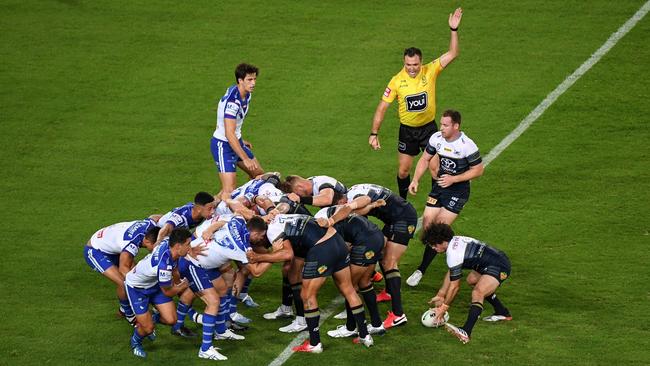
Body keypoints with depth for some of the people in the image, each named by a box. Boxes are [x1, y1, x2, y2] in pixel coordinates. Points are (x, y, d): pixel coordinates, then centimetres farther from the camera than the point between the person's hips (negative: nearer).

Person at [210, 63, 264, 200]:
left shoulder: (247, 94, 1)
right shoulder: (232, 101, -29)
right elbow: (229, 134, -32)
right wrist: (245, 158, -32)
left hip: (236, 141, 10)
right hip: (223, 145, -10)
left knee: (259, 175, 17)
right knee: (229, 191, -17)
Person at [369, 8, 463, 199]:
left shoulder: (430, 71, -12)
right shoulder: (397, 81, -13)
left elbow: (452, 54, -18)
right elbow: (382, 108, -8)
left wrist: (454, 30, -31)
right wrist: (374, 133, -12)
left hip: (429, 128, 0)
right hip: (407, 131, 0)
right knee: (403, 171, 8)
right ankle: (402, 201, 29)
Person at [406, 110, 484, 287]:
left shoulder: (467, 145, -21)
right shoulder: (436, 138, -6)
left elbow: (478, 170, -12)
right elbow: (425, 159, 9)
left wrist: (453, 179, -19)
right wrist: (415, 180, -4)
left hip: (458, 190, -6)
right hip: (439, 185, 6)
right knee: (427, 224, -2)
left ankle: (421, 270, -6)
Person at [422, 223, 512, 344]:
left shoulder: (454, 254, -20)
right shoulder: (454, 241, 10)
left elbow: (454, 286, -12)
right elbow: (450, 273, 21)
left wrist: (443, 308, -1)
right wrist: (440, 295, 23)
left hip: (499, 267, -11)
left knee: (477, 293, -30)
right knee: (472, 280, 32)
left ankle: (466, 332, -49)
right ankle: (503, 313, 38)